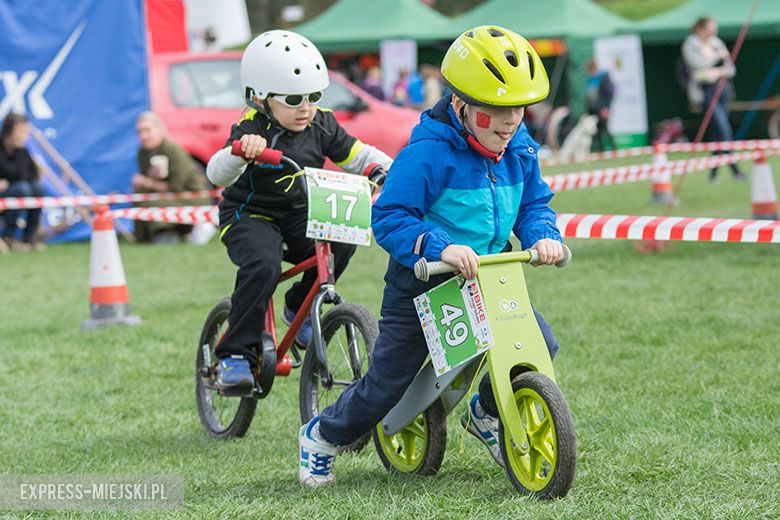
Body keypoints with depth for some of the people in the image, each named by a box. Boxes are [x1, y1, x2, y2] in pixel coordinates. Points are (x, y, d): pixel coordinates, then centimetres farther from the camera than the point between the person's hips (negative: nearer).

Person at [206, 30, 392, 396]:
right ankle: (235, 356, -23)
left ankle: (299, 308, 3)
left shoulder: (321, 125, -2)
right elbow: (216, 174, -32)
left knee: (340, 242, -24)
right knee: (262, 265, -34)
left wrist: (386, 169, -11)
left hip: (300, 215, 5)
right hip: (249, 215, -5)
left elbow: (355, 154, 8)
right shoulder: (253, 131, -18)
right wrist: (239, 151, -54)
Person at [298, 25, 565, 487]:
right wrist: (440, 247, -40)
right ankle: (323, 438, 29)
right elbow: (390, 219, -26)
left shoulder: (518, 149, -3)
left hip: (488, 279, 6)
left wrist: (543, 236, -15)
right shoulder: (429, 154, -25)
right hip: (422, 284, -6)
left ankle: (486, 412, 19)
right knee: (387, 383, 1)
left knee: (539, 344, -10)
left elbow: (533, 203, 8)